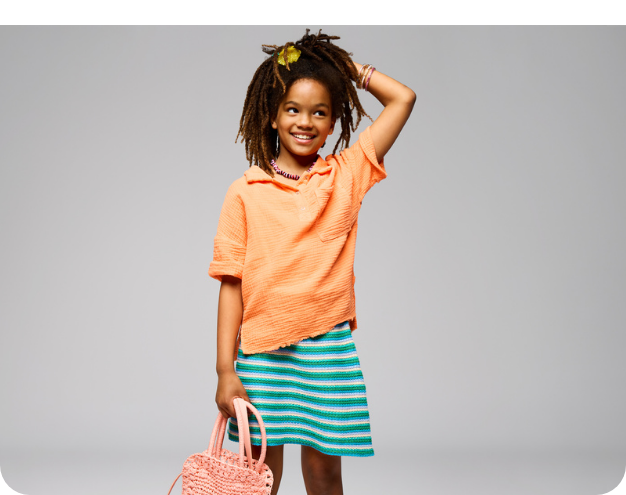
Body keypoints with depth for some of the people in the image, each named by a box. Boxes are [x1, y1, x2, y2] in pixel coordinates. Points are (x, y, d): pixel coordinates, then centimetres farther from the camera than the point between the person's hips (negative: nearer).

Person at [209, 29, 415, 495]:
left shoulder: (347, 175, 4)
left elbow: (403, 98, 3)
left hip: (327, 349, 1)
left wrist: (347, 66, 8)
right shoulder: (245, 192, 0)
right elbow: (232, 285, -1)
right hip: (261, 351, 0)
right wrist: (226, 370, -4)